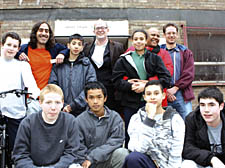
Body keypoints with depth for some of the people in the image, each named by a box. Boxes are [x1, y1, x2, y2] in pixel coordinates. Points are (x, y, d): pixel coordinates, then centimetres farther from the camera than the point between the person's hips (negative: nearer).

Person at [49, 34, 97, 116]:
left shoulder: (87, 65, 5)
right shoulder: (58, 65, 10)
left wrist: (73, 105, -14)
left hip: (82, 112, -1)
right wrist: (62, 105, -11)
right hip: (62, 112, 1)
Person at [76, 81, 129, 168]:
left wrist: (91, 157, -14)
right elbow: (80, 149, -1)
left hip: (109, 159, 2)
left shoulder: (115, 117, 0)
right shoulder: (79, 121, -1)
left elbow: (116, 141, -9)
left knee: (122, 153, -28)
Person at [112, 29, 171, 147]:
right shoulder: (124, 60, 11)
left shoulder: (155, 58, 10)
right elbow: (116, 80, 1)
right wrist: (131, 86, -15)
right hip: (130, 103, 0)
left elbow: (166, 78, -1)